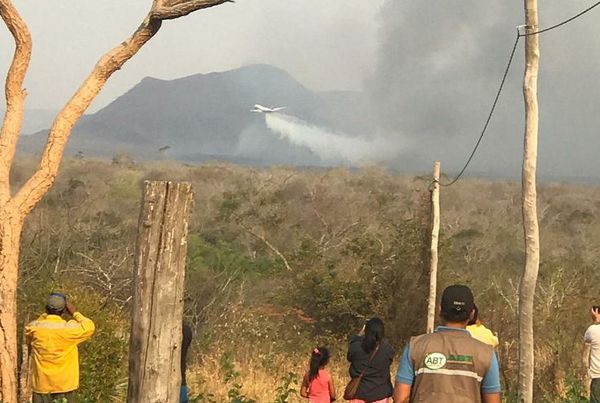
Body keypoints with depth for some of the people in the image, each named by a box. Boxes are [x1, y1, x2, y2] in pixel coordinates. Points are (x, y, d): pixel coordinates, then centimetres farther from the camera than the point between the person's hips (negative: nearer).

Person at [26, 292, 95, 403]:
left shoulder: (34, 328, -7)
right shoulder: (70, 328, -14)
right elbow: (89, 327, 3)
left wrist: (46, 314, 15)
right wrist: (75, 313, 11)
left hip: (42, 385, 2)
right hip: (65, 384, -1)